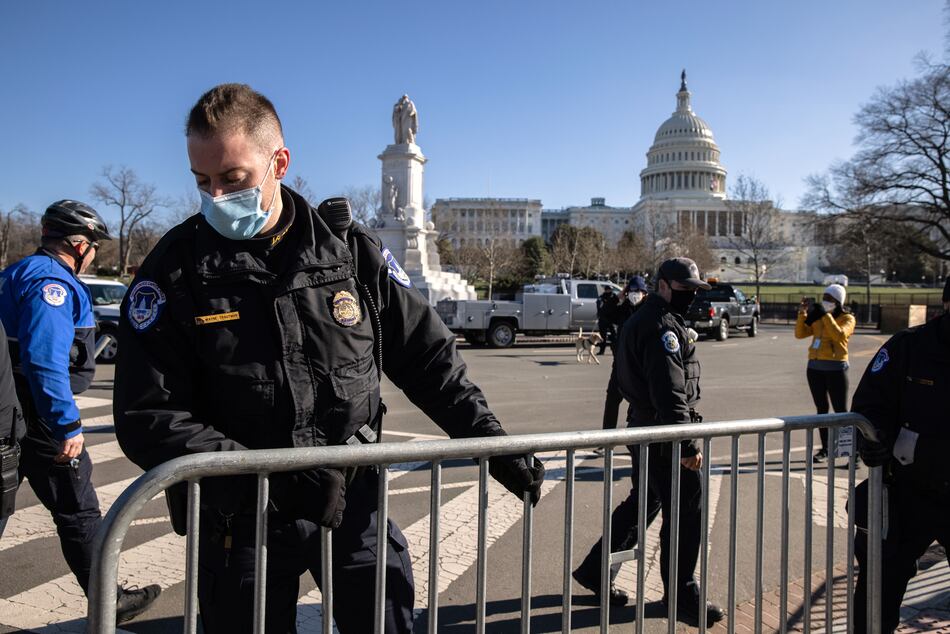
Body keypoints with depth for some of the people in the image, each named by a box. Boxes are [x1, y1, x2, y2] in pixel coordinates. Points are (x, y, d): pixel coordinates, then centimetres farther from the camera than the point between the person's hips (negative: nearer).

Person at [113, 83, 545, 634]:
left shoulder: (352, 250, -4)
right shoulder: (175, 269, -8)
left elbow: (428, 357, 4)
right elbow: (147, 420, -12)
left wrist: (493, 442, -1)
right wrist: (274, 479, -23)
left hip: (355, 502, 1)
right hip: (241, 518, 0)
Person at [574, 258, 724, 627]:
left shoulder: (642, 320, 16)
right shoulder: (662, 326, -17)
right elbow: (670, 393, -25)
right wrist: (687, 445, -25)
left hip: (645, 429, 11)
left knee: (643, 503, 19)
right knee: (686, 513, 1)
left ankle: (595, 571, 27)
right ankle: (681, 595, 15)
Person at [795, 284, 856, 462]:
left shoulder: (847, 318, -3)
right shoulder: (817, 317, 12)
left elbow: (839, 335, -23)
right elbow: (800, 334, 3)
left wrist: (826, 315, -21)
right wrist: (802, 313, -7)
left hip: (836, 368, -5)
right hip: (815, 367, 5)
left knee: (841, 411, -5)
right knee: (822, 409, 10)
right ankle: (825, 449, 17)